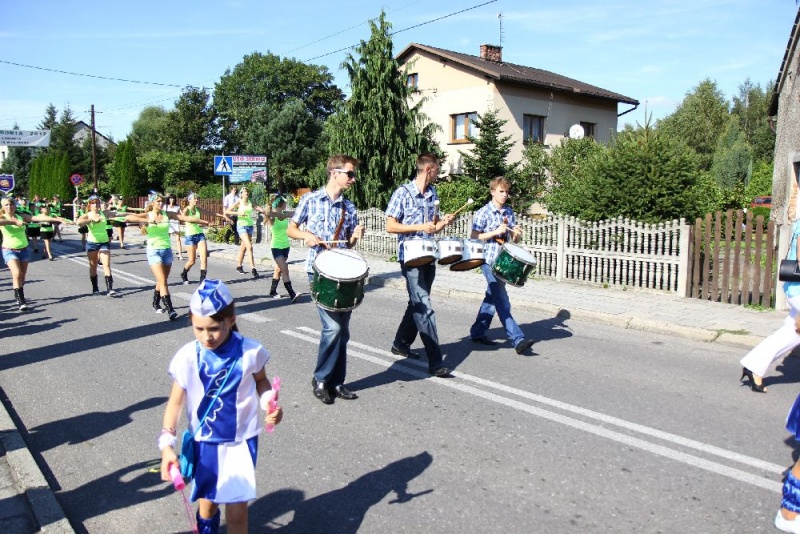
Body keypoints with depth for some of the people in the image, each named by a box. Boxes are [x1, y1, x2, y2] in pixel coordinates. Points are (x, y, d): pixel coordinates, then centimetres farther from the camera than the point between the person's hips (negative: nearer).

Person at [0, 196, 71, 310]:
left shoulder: (22, 216, 0)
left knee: (22, 275, 11)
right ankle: (21, 301, -15)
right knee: (17, 274, -18)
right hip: (9, 250, -3)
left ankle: (18, 296, 33)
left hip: (24, 249, 3)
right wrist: (14, 222, -40)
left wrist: (58, 219, -18)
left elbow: (40, 218, -9)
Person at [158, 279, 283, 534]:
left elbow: (261, 381, 3)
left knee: (237, 511, 0)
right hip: (204, 442, 1)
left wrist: (269, 404, -16)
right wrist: (166, 444, -17)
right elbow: (175, 401, -7)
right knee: (208, 502, 20)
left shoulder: (250, 352, -17)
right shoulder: (187, 357, -16)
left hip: (241, 441, -1)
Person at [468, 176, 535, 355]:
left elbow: (514, 240, 15)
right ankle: (518, 339, -11)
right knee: (502, 301, -10)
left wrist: (517, 234, -8)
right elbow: (473, 238, -10)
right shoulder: (483, 213, -7)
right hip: (489, 261, -7)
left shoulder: (509, 212, 11)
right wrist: (496, 232, -17)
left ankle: (477, 332, 27)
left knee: (492, 298, 14)